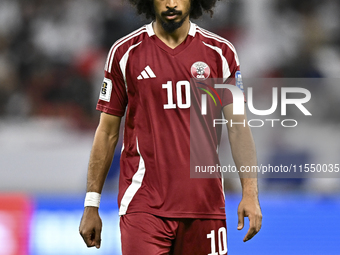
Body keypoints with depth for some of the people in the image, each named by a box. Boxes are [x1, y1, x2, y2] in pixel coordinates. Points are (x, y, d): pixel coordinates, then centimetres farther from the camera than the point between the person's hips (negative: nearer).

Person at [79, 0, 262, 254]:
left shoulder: (220, 52, 6)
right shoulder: (125, 52, 4)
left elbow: (238, 127, 5)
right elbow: (108, 132, 8)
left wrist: (250, 192, -6)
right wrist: (91, 205, 5)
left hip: (204, 203, 2)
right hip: (144, 204, -2)